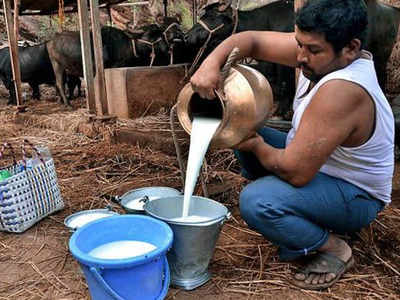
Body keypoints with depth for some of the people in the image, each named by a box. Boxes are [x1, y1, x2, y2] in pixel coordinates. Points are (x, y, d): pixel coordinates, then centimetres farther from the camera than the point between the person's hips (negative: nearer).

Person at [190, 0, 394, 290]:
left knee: (256, 201, -31)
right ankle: (296, 222, 11)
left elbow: (295, 171, -34)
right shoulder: (317, 52, -10)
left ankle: (334, 248, -3)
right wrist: (211, 63, -23)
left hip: (356, 197, -9)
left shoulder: (342, 90, -35)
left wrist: (257, 147, -15)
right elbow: (251, 40, -4)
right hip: (321, 166, 9)